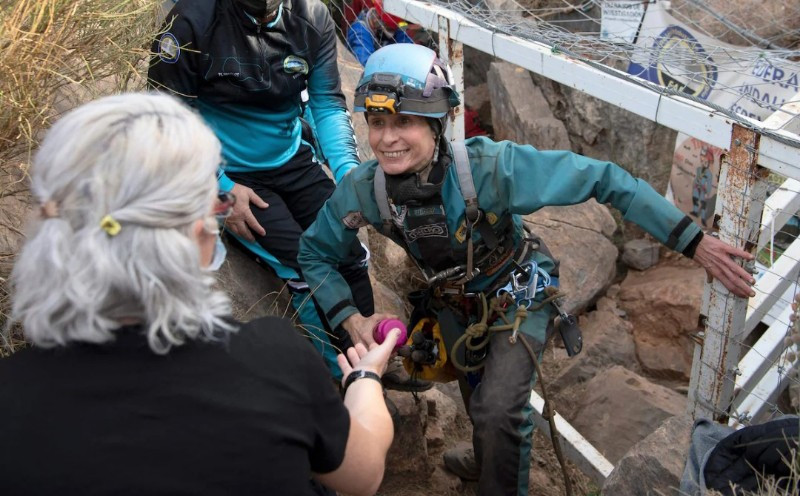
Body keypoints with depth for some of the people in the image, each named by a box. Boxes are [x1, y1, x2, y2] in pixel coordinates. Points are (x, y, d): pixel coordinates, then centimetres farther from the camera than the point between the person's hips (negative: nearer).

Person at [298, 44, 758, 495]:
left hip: (518, 290, -4)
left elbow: (603, 178, -34)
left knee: (498, 410, -20)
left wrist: (694, 242, -36)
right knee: (479, 397, 25)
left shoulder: (490, 166, -39)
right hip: (453, 299, 4)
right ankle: (488, 459, 58)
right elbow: (315, 252, -9)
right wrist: (350, 317, -24)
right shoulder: (363, 188, -27)